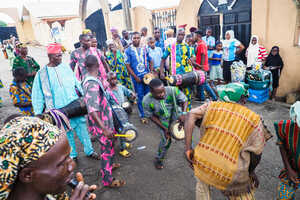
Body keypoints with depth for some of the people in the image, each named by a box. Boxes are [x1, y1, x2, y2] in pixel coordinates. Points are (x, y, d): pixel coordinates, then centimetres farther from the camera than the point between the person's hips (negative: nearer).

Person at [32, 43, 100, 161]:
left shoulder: (65, 67, 4)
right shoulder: (42, 74, -3)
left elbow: (76, 82, 12)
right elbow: (37, 95, 2)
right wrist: (38, 113, 1)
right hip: (59, 109, -2)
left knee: (82, 127, 8)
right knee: (67, 131, 10)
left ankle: (89, 151, 23)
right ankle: (72, 155, 27)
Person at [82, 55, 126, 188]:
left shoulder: (88, 80, 2)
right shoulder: (93, 84, -30)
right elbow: (92, 111, -35)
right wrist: (104, 129, -37)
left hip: (104, 121, 9)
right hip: (101, 124, -9)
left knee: (109, 145, 28)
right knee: (107, 149, 6)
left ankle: (108, 165, 51)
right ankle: (107, 180, 24)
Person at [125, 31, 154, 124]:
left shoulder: (145, 49, 7)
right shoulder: (128, 50, -1)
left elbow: (151, 61, 12)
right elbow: (127, 65, -5)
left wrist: (151, 73, -2)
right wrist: (135, 77, -10)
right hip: (137, 77, -3)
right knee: (140, 96, 3)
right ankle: (142, 115, 16)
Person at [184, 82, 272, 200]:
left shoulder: (213, 106, 2)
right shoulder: (254, 120, -1)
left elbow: (191, 116, -11)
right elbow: (256, 154, 3)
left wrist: (188, 148, -11)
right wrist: (251, 172, 21)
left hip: (202, 163, 2)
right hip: (229, 178, -1)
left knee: (202, 182, 35)